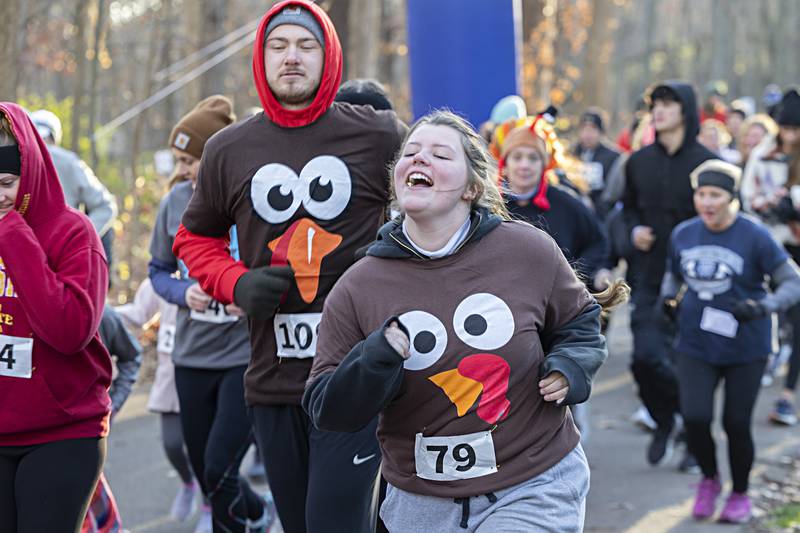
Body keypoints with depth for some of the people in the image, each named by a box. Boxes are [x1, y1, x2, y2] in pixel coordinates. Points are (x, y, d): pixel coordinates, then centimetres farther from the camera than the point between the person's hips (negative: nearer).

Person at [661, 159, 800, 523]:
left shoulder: (753, 236, -12)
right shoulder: (683, 235, 1)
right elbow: (672, 274, 19)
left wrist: (764, 307, -27)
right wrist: (668, 297, -1)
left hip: (745, 348, -2)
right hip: (696, 346, 2)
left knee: (736, 424, 3)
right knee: (695, 418, -12)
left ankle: (739, 494, 28)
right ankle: (709, 479, 18)